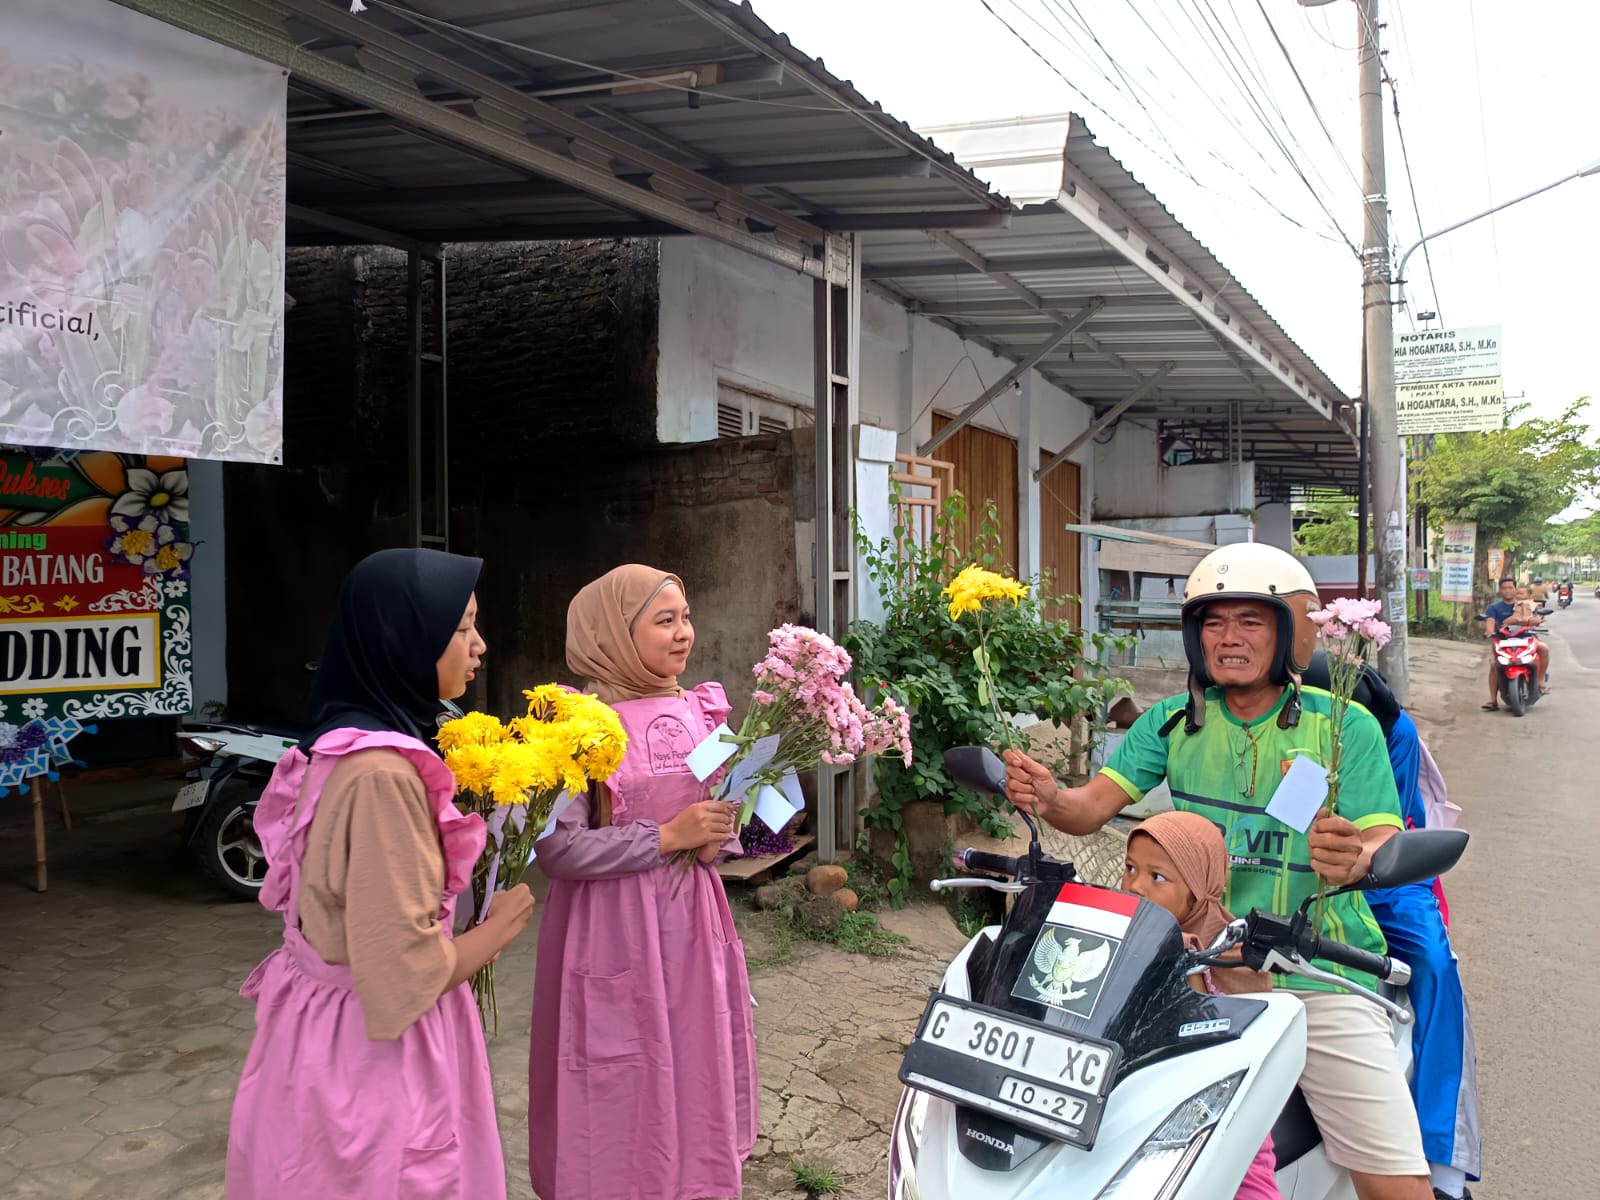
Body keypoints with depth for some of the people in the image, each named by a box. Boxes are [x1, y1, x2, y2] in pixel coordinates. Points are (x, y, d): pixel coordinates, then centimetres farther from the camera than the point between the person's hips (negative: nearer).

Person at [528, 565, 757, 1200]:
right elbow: (559, 850, -19)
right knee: (623, 1093, 6)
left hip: (692, 918, 6)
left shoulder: (700, 710, 5)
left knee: (697, 1074, 15)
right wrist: (668, 837, -19)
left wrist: (716, 841, -6)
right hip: (617, 928, -5)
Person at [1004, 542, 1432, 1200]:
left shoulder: (1344, 726, -1)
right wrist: (1048, 797, -25)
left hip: (1317, 976, -2)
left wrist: (1355, 859, -32)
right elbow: (1094, 805, -2)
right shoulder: (1174, 721, 7)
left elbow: (1385, 843, -8)